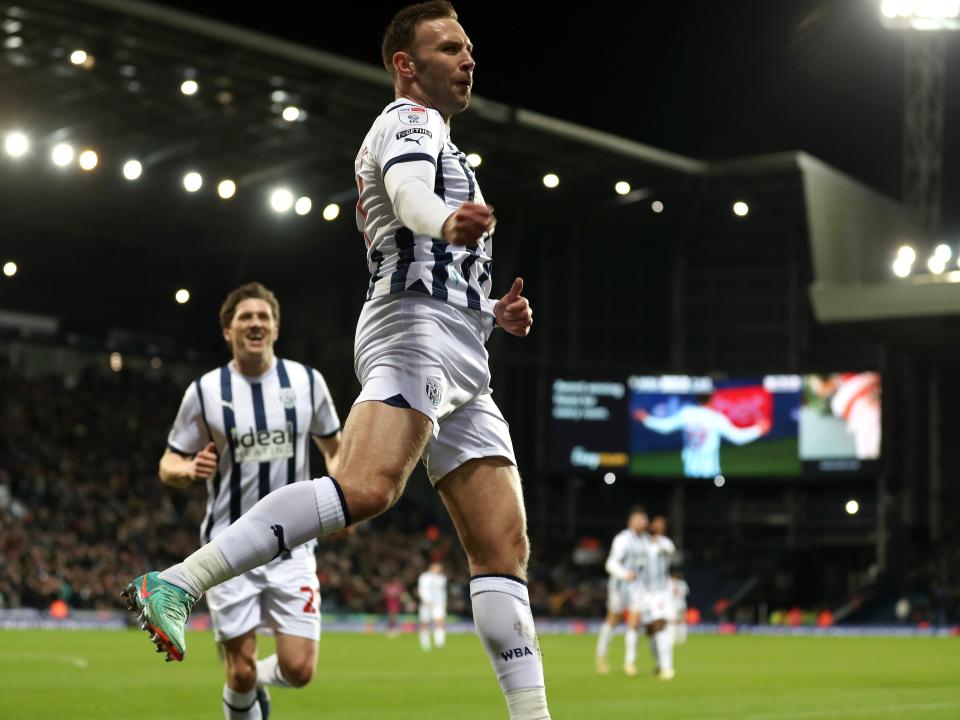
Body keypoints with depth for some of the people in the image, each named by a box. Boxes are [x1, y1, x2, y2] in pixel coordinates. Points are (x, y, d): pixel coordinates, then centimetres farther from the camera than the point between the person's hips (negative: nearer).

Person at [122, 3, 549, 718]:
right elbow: (410, 195, -19)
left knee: (503, 547, 1)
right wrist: (448, 224, -42)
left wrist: (492, 312, 22)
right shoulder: (410, 120, 6)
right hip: (414, 325, -10)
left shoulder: (440, 146, 34)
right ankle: (178, 584, -35)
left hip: (462, 363, 10)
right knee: (367, 485, -32)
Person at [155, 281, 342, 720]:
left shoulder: (307, 381, 1)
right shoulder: (205, 391, -4)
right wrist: (189, 471, -22)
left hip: (292, 548, 1)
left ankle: (261, 676, 27)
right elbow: (168, 465, 1)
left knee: (298, 670, -8)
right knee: (241, 674, -3)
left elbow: (334, 449, 14)